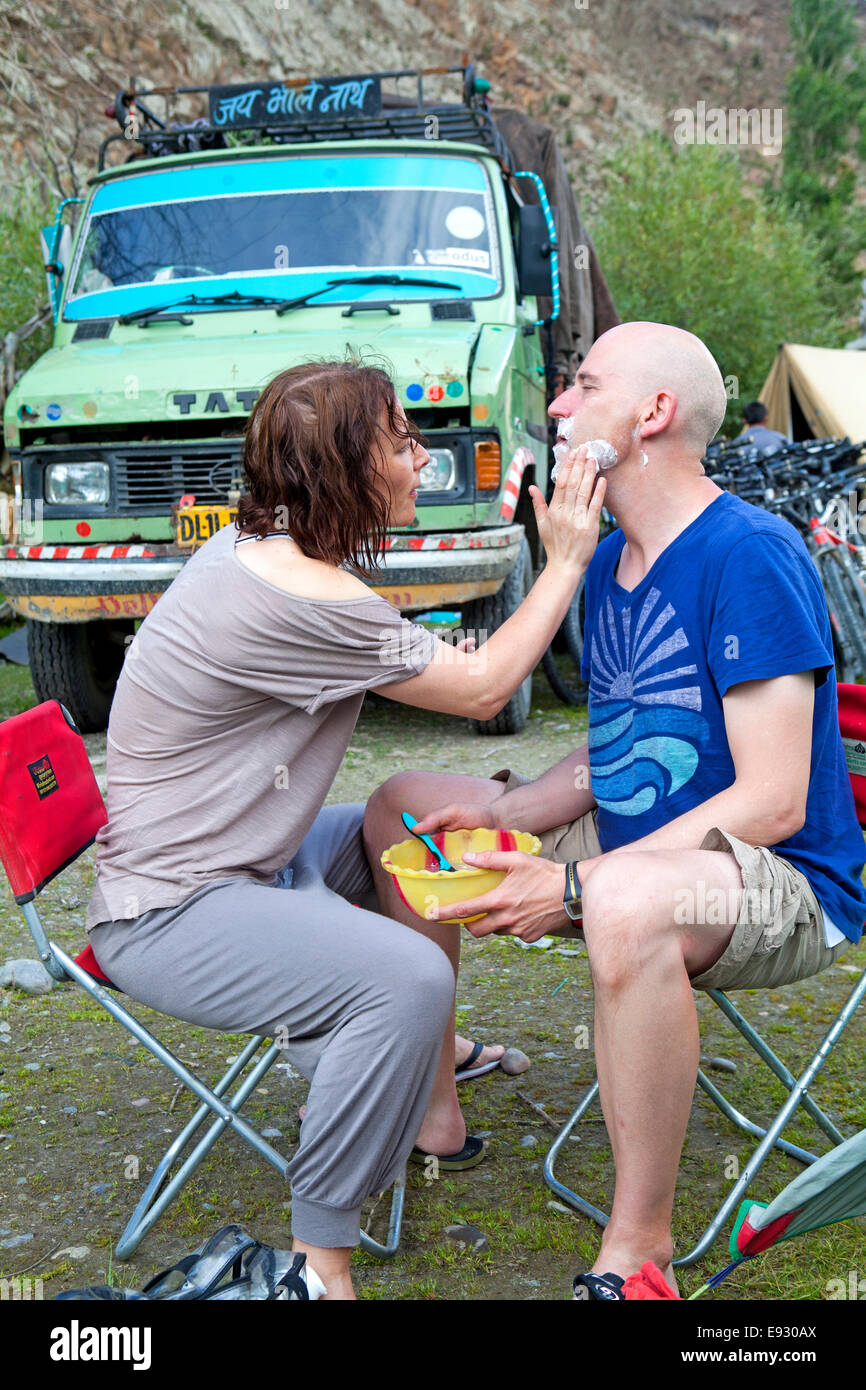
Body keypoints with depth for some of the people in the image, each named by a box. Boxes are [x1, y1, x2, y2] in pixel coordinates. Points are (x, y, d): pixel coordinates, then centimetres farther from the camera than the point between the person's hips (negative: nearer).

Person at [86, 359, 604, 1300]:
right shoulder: (304, 600, -27)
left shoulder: (251, 544, 5)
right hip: (164, 914, -11)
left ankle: (418, 1087, 38)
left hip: (216, 858, 11)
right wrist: (566, 560, -6)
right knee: (408, 978, -31)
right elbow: (483, 689, -15)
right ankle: (319, 1256, -14)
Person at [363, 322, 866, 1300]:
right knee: (403, 804, 10)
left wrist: (577, 886, -26)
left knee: (629, 900, -43)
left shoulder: (750, 557, -19)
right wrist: (496, 817, -1)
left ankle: (638, 1245, -25)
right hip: (629, 853, 10)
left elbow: (772, 802, -24)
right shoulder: (610, 561, 9)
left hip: (787, 886, -9)